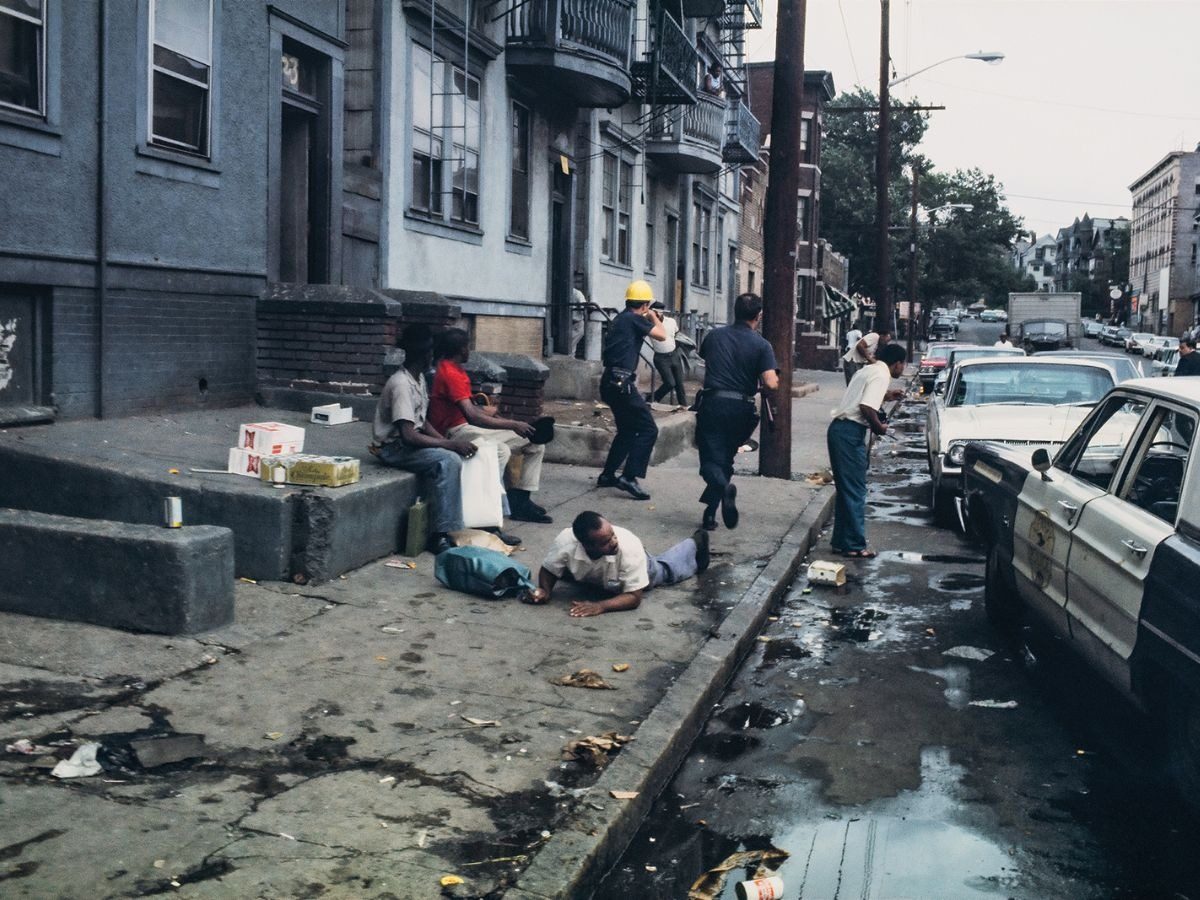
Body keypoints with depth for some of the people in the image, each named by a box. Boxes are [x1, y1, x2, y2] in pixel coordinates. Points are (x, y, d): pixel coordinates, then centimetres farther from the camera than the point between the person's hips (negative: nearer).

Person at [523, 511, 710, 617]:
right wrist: (545, 591, -43)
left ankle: (695, 544, 60)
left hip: (638, 567, -2)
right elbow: (548, 570, -23)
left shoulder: (630, 546, -49)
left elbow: (634, 596, -41)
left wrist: (601, 606, -56)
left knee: (666, 570, 31)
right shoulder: (566, 541, -44)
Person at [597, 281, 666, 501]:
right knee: (648, 430, -7)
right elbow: (661, 335, -9)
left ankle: (607, 475, 24)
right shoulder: (634, 319, -10)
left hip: (611, 382, 10)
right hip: (622, 383, -10)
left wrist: (649, 319, 32)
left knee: (627, 430, 22)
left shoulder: (620, 319, 17)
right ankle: (629, 477, -14)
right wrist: (653, 317, 7)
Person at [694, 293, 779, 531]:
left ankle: (724, 487, -33)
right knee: (726, 458, 18)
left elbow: (702, 357, 26)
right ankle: (710, 513, 16)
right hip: (741, 408, 0)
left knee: (711, 460, -1)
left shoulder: (714, 336, 5)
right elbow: (770, 384, -12)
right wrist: (776, 380, 11)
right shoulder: (761, 345, -4)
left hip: (712, 404, 0)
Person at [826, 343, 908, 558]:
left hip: (838, 428, 10)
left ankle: (841, 541, 19)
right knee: (855, 491, -4)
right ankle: (855, 545, 1)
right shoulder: (882, 376, -10)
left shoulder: (868, 370, 19)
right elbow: (866, 407, -22)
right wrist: (879, 427, -7)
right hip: (851, 432, -10)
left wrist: (885, 396, 30)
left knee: (845, 489, 15)